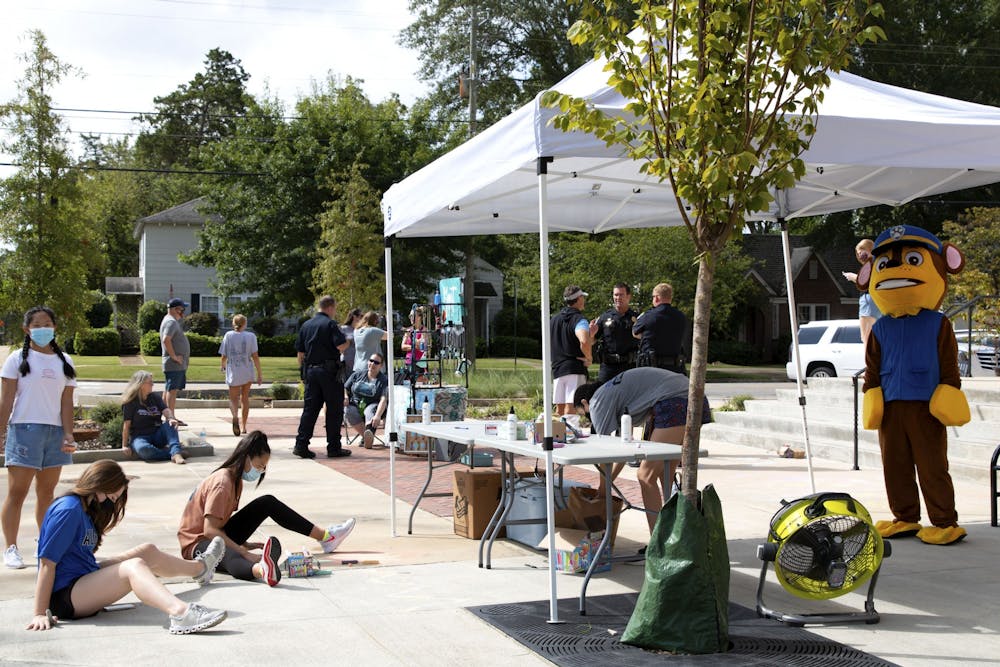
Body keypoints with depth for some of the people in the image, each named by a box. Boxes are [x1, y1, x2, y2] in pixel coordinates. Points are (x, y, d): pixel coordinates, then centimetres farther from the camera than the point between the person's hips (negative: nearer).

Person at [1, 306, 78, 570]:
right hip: (24, 429, -3)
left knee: (46, 492, 10)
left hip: (55, 432, 3)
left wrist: (68, 435, -1)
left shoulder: (64, 361, 10)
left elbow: (67, 402, 8)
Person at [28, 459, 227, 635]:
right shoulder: (69, 509, -17)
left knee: (148, 552, 21)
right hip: (65, 597, -11)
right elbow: (47, 562, -21)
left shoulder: (85, 510, 14)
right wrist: (40, 614, -24)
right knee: (134, 566, -31)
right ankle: (180, 613, -59)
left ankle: (200, 567, 48)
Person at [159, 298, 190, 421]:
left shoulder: (173, 321, 19)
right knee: (172, 390, -10)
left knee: (173, 390, 12)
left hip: (179, 364, 10)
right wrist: (174, 356, -22)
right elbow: (166, 340, -27)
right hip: (174, 365, -10)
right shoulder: (171, 322, -14)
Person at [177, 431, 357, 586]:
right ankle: (261, 569, -81)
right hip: (198, 544, -10)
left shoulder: (236, 479, 7)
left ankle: (324, 537, 12)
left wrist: (243, 544, 3)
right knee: (232, 557, -44)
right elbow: (209, 530, -28)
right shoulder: (222, 482, -22)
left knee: (268, 503, 9)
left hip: (218, 536, 10)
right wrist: (246, 553, -32)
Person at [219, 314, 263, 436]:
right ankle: (243, 426, 22)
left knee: (233, 398, 7)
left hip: (233, 373, -1)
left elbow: (224, 357, 0)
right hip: (248, 373, 1)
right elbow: (255, 356, -6)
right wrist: (259, 374, 0)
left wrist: (223, 366, 22)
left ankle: (235, 415, -26)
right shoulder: (250, 336, -3)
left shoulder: (228, 335, -2)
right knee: (245, 398, 18)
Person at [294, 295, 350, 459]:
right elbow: (341, 346, -19)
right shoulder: (330, 324, -9)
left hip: (310, 371, 6)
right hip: (329, 371, -6)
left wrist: (303, 371, 21)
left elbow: (300, 352, 13)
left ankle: (301, 445, 2)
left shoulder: (306, 325, 11)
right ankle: (334, 448, 5)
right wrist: (348, 341, 3)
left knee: (309, 408, 7)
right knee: (334, 410, 2)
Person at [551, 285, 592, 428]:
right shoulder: (578, 319, -10)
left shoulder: (554, 319, 15)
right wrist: (588, 358, -13)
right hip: (575, 368, -7)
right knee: (571, 408, -11)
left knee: (559, 409, 11)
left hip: (557, 368, 7)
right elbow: (584, 341, -29)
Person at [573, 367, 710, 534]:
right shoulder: (612, 391, 29)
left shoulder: (598, 401, 4)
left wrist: (602, 493, 16)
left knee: (646, 476, -5)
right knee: (665, 475, 17)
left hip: (675, 404, -10)